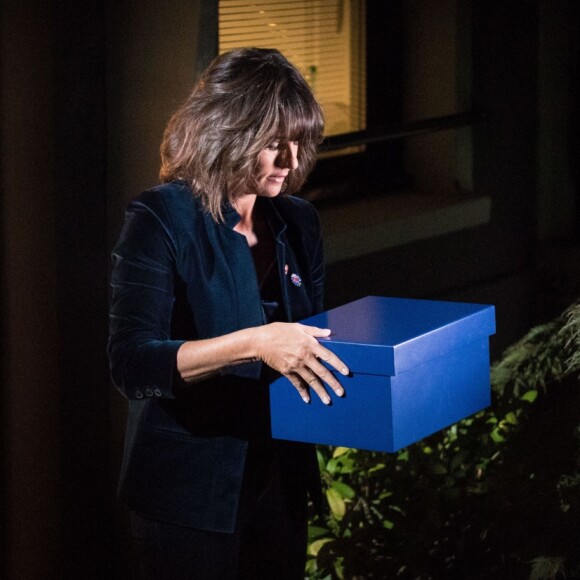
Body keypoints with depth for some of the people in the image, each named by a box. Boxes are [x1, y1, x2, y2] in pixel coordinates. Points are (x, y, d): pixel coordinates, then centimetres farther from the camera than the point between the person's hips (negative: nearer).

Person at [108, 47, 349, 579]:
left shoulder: (297, 223, 6)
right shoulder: (161, 221, -13)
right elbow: (131, 364, -22)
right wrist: (253, 344, -33)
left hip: (281, 484, 6)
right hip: (190, 493, -6)